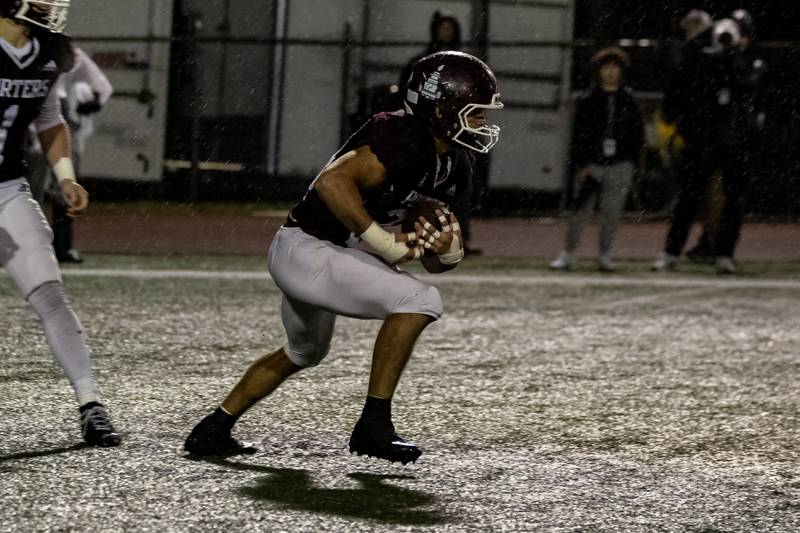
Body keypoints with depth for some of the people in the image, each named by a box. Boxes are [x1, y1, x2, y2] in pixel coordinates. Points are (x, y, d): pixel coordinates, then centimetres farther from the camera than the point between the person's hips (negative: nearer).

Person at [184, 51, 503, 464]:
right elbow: (333, 182, -35)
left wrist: (447, 252, -10)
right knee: (419, 301, -20)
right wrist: (385, 242, -29)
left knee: (305, 352, 31)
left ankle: (213, 430, 44)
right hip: (307, 249, -11)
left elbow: (431, 261, 13)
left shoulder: (453, 166, 7)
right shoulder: (404, 139, -22)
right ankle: (373, 425, -13)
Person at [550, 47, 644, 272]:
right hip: (592, 162, -1)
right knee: (581, 210, -4)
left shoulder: (628, 100, 6)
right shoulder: (588, 99, 0)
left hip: (619, 165, 1)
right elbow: (578, 133, -1)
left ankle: (605, 255, 14)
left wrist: (630, 158, 1)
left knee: (612, 212, 2)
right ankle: (568, 253, 6)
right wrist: (581, 165, -7)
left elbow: (638, 134, 10)